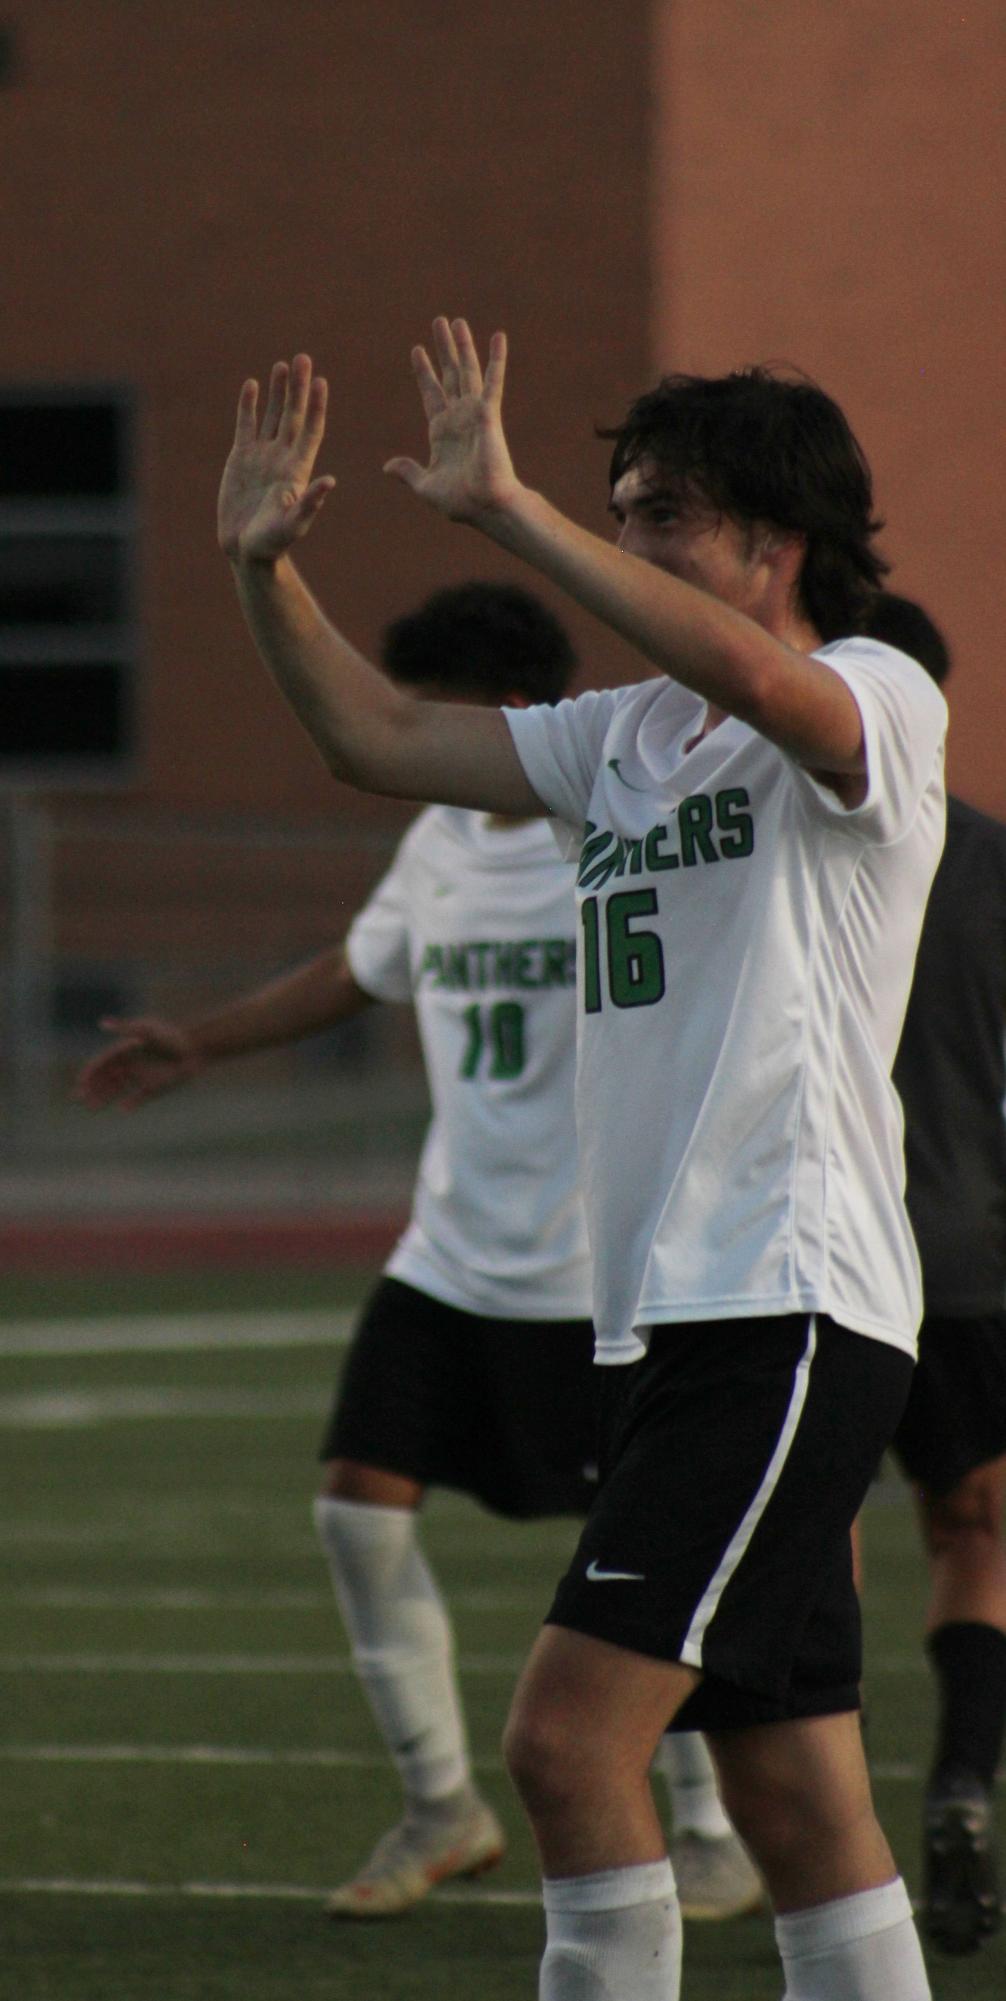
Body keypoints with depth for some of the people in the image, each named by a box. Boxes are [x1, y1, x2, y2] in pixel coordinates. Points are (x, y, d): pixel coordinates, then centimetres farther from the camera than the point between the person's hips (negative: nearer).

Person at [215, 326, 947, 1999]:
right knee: (798, 1805, 8)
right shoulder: (626, 736, 19)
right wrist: (265, 568, 3)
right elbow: (384, 741, 18)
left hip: (785, 1309, -8)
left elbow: (749, 671, -28)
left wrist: (507, 508, -30)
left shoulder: (880, 705, -6)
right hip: (663, 1314, 8)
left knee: (569, 1735, -17)